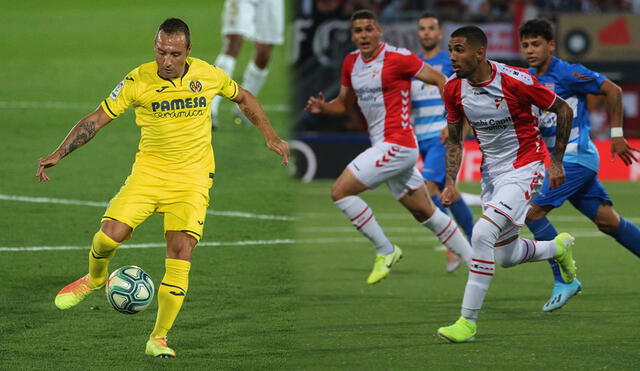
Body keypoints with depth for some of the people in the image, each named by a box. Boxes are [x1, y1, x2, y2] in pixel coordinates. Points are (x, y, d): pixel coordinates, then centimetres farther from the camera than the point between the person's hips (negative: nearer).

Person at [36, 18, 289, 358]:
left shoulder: (209, 75, -5)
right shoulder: (138, 81, -9)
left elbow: (243, 98, 16)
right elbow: (96, 120, -5)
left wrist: (271, 137, 13)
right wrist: (58, 154, -15)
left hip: (192, 177, 0)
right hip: (148, 171, 0)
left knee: (181, 251, -13)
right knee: (109, 236, -17)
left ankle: (158, 338, -3)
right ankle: (94, 280, 20)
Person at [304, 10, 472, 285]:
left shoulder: (397, 58, -13)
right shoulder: (351, 63, 10)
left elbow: (438, 79, -7)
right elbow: (345, 104, 23)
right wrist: (323, 107, 2)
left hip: (396, 145, -8)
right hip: (384, 147, 8)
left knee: (340, 191, -13)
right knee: (426, 213, 14)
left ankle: (385, 251, -3)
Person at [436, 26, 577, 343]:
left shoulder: (515, 81, -21)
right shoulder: (454, 89, -6)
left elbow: (563, 110, -7)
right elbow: (454, 139, 9)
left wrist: (556, 162, -5)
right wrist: (450, 183, -3)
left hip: (523, 168, -7)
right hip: (491, 171, 7)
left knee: (482, 234, -24)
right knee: (506, 256, 15)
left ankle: (467, 322, -18)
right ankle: (559, 247, 48)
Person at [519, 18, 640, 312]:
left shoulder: (568, 74, -12)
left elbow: (612, 90, -8)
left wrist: (616, 134, -7)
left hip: (576, 157, -8)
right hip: (562, 158, 8)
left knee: (533, 211, -15)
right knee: (607, 222, 8)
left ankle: (564, 280, -9)